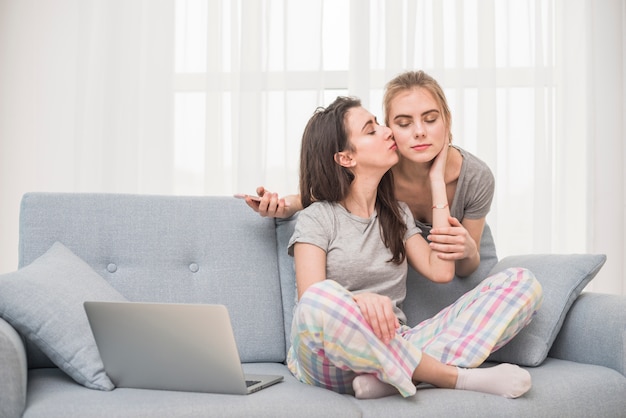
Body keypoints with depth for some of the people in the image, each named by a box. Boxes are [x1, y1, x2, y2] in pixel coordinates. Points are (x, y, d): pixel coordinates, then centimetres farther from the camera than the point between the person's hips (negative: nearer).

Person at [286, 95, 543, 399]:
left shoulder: (398, 214, 19)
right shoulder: (317, 218, 3)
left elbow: (441, 270, 2)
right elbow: (312, 301, -12)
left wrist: (437, 180, 10)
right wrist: (359, 300, -35)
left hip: (393, 349, 5)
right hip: (332, 359, -5)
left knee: (522, 283, -10)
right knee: (321, 298, -41)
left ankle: (392, 376, -30)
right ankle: (456, 377, -26)